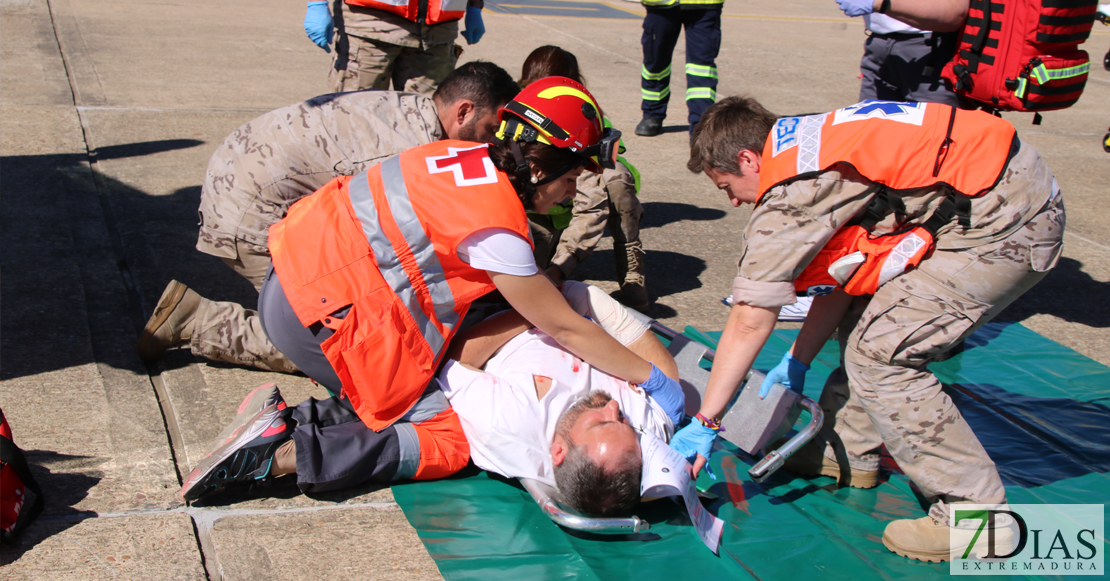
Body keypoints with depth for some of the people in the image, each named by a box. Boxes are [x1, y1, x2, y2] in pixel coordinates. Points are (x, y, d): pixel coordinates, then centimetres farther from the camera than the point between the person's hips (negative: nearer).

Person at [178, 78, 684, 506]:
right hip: (316, 313, -9)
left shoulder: (471, 157, 4)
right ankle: (281, 452, -12)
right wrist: (653, 378, 0)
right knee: (444, 443, -2)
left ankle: (309, 418, 4)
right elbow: (564, 329, -9)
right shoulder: (496, 223, -19)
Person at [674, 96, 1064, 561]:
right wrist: (796, 363, 21)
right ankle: (849, 452, 29)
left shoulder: (791, 192, -15)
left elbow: (749, 322, -12)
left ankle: (974, 511, -1)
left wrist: (704, 423, -5)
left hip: (1007, 222, -10)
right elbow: (841, 276, 17)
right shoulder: (809, 146, 12)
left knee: (880, 354, -8)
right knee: (862, 316, 15)